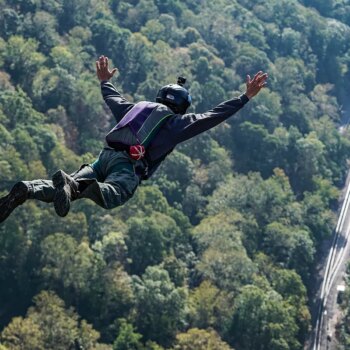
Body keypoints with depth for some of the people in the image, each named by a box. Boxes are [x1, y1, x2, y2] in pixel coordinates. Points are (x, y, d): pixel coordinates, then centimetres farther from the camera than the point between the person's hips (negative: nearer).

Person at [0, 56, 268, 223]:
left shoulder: (137, 108, 32)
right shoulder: (178, 121, 16)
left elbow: (112, 99, 48)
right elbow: (212, 117, 10)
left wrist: (105, 81, 70)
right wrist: (246, 97, 14)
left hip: (105, 156, 6)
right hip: (130, 166, -6)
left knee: (62, 189, -6)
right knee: (112, 194, -33)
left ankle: (26, 190, -33)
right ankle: (79, 187, -62)